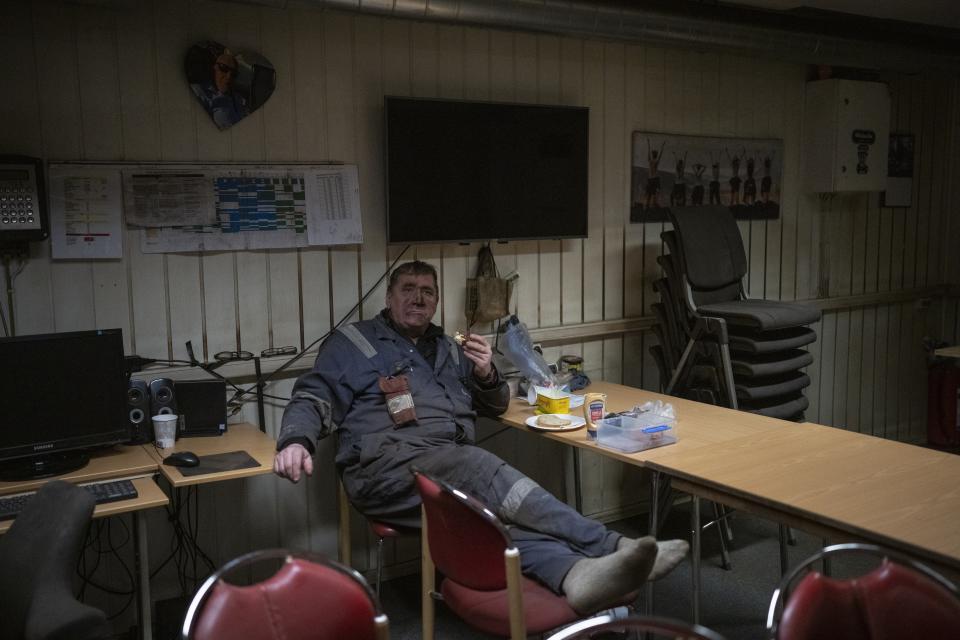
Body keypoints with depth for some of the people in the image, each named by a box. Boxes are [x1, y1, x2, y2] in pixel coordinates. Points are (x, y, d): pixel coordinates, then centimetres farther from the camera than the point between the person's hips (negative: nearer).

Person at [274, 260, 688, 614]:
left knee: (493, 507, -27)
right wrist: (296, 441, -16)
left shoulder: (448, 349, 28)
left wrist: (486, 374, 8)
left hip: (455, 467, 6)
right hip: (387, 464, -6)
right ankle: (613, 547, -38)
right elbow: (314, 399, 5)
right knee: (487, 472, -31)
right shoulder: (353, 343, 14)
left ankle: (573, 572, -53)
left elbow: (495, 406, 31)